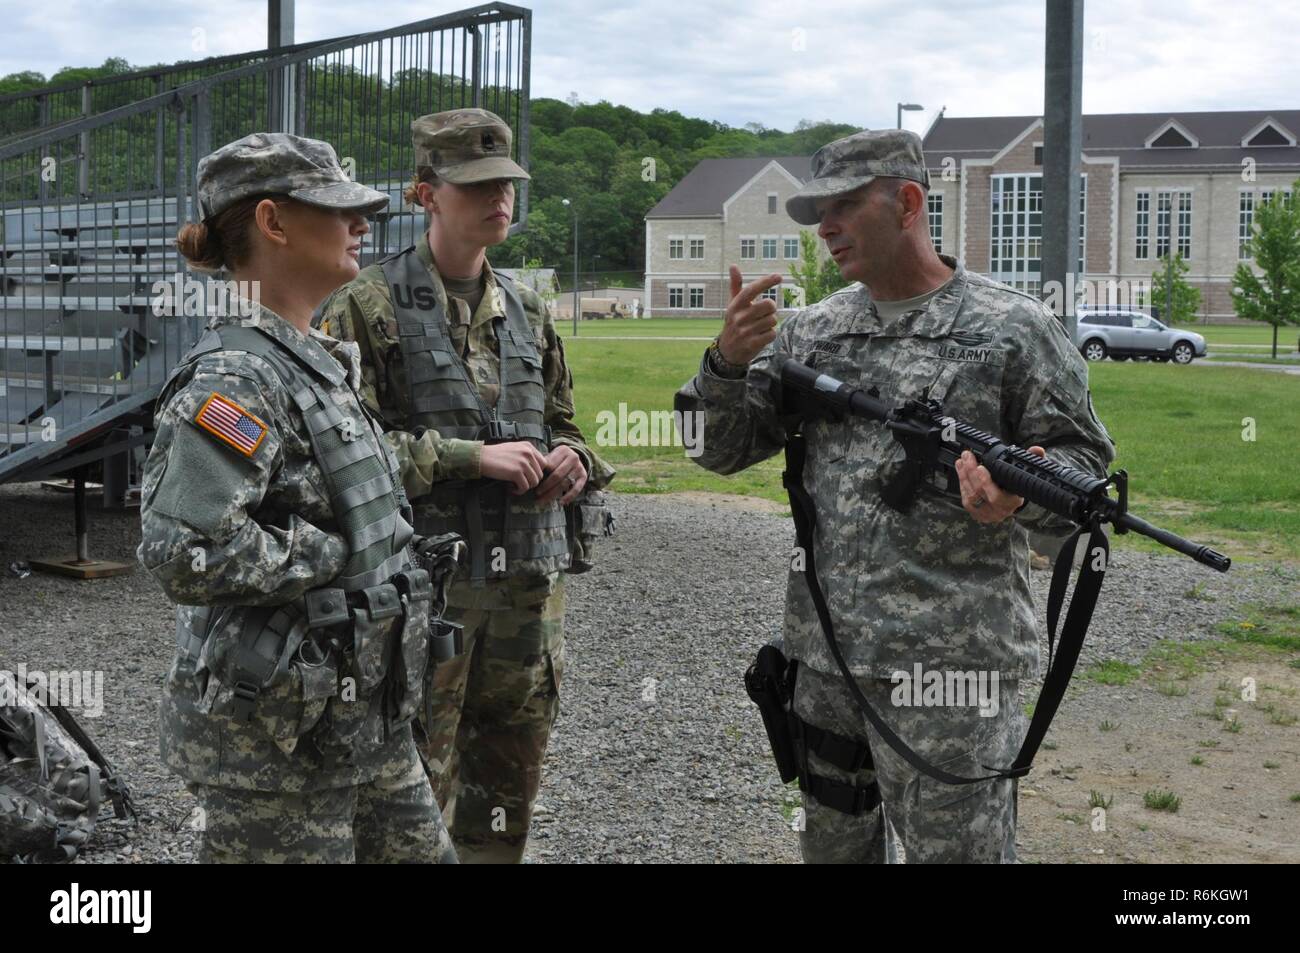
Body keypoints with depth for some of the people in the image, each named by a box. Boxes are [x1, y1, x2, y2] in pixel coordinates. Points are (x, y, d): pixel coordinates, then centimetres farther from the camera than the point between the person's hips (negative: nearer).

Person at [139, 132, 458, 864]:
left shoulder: (318, 363, 11)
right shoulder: (236, 376, -19)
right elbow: (184, 552, -29)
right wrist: (334, 555, -19)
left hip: (362, 715, 9)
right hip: (277, 735, -9)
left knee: (421, 852, 16)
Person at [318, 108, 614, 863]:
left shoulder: (527, 311, 12)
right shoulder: (370, 307, -6)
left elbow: (562, 422, 23)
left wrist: (570, 458, 0)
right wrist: (469, 457, -19)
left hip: (529, 579, 6)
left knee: (508, 790, 15)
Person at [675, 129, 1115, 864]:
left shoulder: (1014, 328, -3)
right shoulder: (813, 331, 11)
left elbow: (1084, 461, -2)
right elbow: (723, 447, 11)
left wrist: (1022, 492, -24)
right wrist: (728, 362, -9)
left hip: (950, 661, -6)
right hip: (823, 657, 6)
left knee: (952, 848, -3)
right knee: (833, 842, 18)